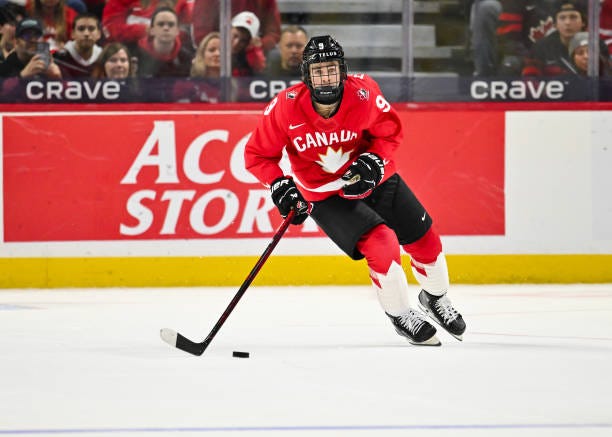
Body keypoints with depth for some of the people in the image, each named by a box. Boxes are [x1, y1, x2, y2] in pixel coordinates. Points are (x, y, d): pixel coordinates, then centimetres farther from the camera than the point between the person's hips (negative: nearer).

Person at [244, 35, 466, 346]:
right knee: (382, 245, -22)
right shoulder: (286, 107, -25)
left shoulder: (364, 93, -22)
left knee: (424, 240, 8)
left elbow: (390, 130, -3)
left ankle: (435, 298, 41)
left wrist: (374, 160, -19)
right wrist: (279, 186, -26)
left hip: (373, 179, 3)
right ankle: (400, 316, 3)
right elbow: (257, 154, -13)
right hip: (324, 196, -3)